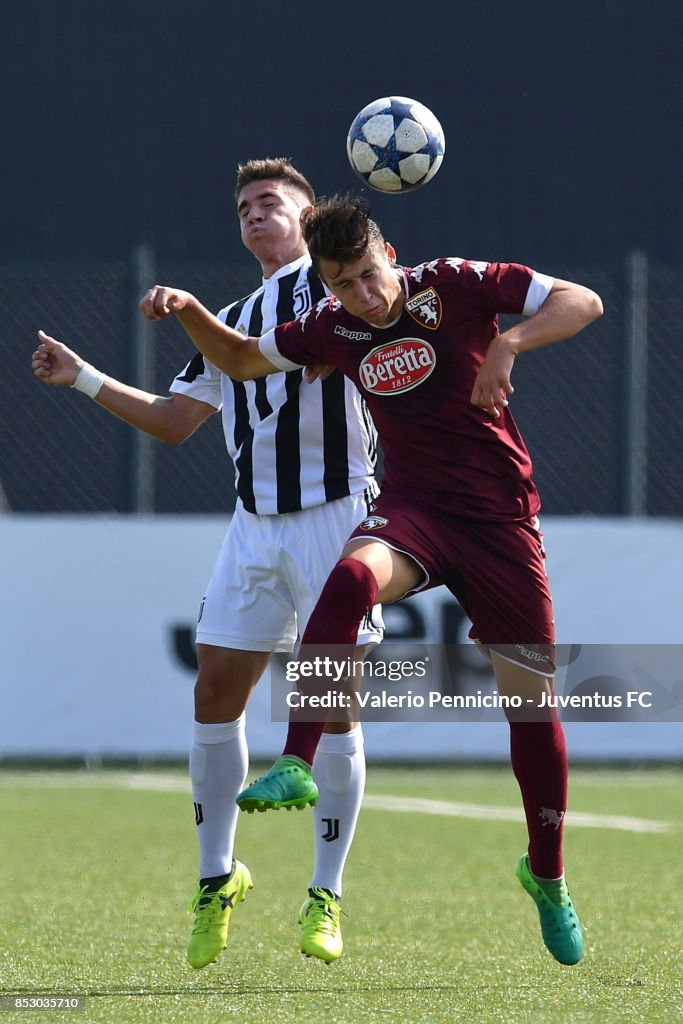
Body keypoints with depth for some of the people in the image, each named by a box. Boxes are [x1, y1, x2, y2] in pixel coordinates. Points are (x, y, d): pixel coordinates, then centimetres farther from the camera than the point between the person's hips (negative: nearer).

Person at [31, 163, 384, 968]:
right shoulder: (230, 324, 21)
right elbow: (173, 420, 23)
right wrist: (84, 379, 16)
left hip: (334, 516, -5)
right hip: (255, 525, 5)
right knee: (216, 691, 0)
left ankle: (326, 894, 3)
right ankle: (217, 878, 14)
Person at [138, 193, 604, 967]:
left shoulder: (456, 285, -7)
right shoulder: (332, 328, 1)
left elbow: (583, 302, -8)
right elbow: (242, 359, 17)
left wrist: (509, 344, -25)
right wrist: (188, 311, -3)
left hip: (500, 518, -1)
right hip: (413, 509, 1)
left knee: (532, 701, 1)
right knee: (352, 577, -36)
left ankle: (547, 875, 22)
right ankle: (296, 765, -39)